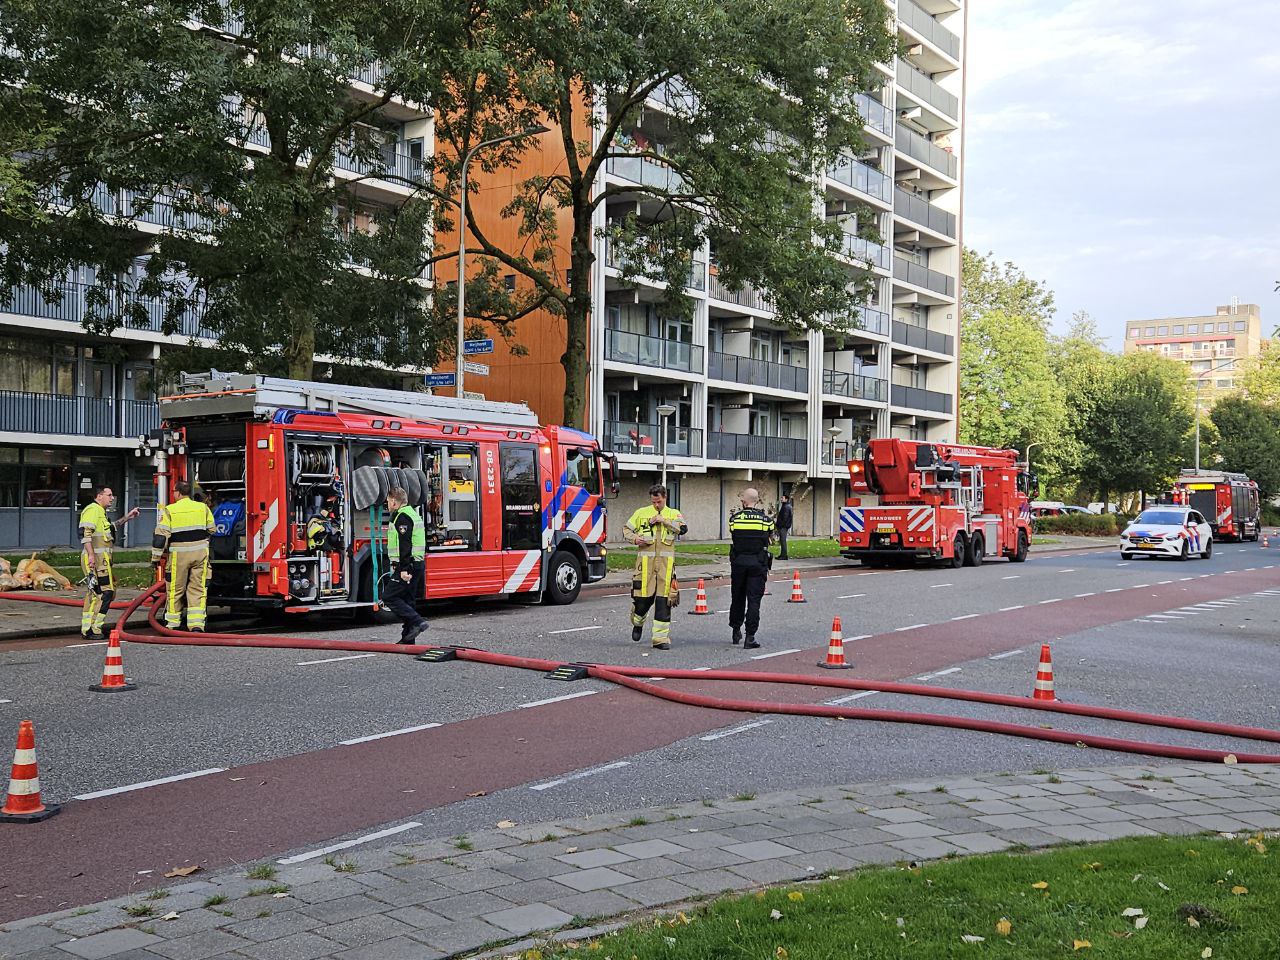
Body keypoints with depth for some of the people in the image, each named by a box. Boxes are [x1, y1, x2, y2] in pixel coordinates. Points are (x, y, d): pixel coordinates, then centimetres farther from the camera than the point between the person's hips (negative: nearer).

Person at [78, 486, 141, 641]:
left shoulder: (100, 512, 24)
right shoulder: (92, 510, -9)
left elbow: (111, 527, 42)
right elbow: (85, 533, -21)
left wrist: (127, 517, 37)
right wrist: (91, 555, -27)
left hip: (101, 559, 11)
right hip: (96, 558, -11)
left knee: (93, 594, 12)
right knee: (105, 592, -13)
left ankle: (87, 629, 16)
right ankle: (93, 629, -14)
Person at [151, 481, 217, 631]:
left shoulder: (169, 510, -5)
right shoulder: (203, 507, 4)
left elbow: (161, 536, -8)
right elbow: (212, 530, 15)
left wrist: (156, 557, -2)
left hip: (179, 555, -2)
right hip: (200, 553, 2)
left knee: (175, 589, 10)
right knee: (198, 589, 4)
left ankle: (173, 624, 20)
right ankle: (196, 624, -6)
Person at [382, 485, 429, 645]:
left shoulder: (402, 517, -13)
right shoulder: (412, 514, 20)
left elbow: (405, 545, -21)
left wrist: (404, 569, -25)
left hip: (406, 566, -10)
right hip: (416, 565, 10)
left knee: (389, 597, -6)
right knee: (406, 600, 12)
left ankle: (417, 622, -14)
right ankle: (408, 638, 12)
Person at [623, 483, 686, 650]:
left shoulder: (673, 514, 11)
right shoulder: (641, 513, 11)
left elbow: (683, 529, -7)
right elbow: (626, 529, 16)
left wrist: (664, 520, -13)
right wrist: (634, 538, -4)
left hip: (666, 562, 1)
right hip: (645, 560, 0)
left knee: (664, 600, -2)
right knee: (643, 596, -1)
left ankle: (661, 638, 4)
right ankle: (638, 622, 32)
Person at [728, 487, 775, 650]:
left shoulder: (735, 517, -4)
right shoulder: (765, 519, -3)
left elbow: (732, 533, 7)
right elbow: (770, 539, 8)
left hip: (738, 562, 1)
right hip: (758, 564, -1)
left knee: (738, 598, 16)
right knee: (754, 600, 0)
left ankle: (736, 631, 28)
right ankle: (750, 637, -5)